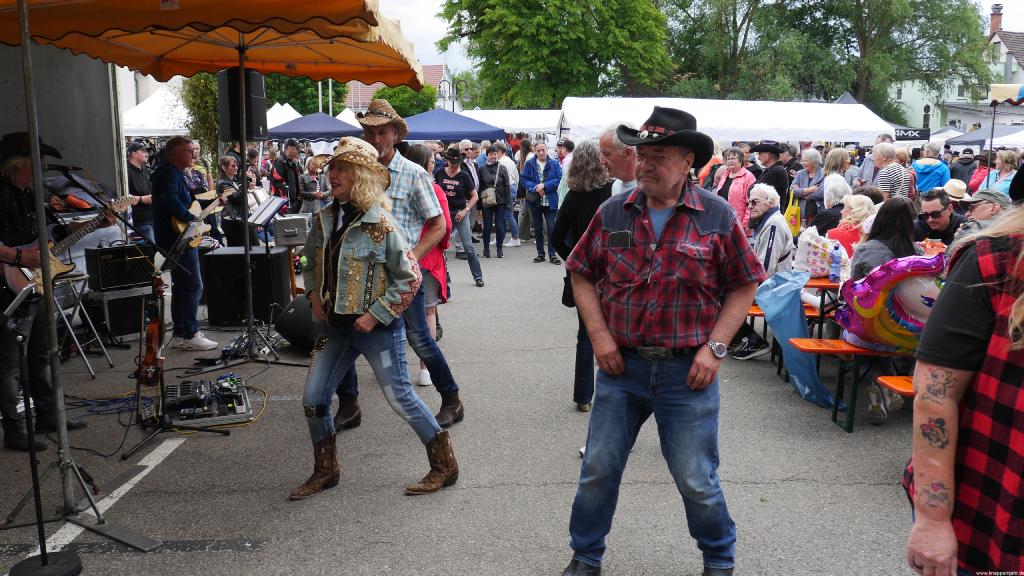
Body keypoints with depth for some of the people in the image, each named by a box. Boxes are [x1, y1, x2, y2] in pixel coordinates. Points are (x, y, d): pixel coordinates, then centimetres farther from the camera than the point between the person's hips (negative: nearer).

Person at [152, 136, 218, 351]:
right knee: (193, 286, -9)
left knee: (181, 287, 14)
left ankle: (180, 333, 20)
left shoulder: (175, 173, 19)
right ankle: (189, 335, -6)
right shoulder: (169, 173, -14)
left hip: (177, 240, 11)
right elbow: (168, 199, -31)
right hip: (179, 239, -11)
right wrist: (190, 218, -25)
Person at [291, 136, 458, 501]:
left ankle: (445, 466, 17)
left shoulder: (381, 225, -17)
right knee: (313, 399, 9)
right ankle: (325, 471, 28)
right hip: (335, 326, 7)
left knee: (400, 398, 0)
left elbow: (409, 279, -16)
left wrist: (375, 315, -17)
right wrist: (314, 295, 6)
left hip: (377, 327, -7)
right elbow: (310, 261, 21)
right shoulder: (324, 220, 3)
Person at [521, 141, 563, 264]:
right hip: (535, 201, 2)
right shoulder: (529, 164, 2)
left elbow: (559, 178, -6)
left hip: (550, 201, -2)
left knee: (551, 228, -5)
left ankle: (552, 254, 3)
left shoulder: (554, 164, 0)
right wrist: (535, 188, -14)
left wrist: (545, 186, -15)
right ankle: (540, 253, 21)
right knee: (538, 229, 10)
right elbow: (524, 179, 0)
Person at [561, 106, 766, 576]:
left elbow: (743, 287, -1)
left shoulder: (717, 216, -5)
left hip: (688, 370, -2)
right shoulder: (613, 212, 0)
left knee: (696, 480, 7)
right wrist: (599, 335, -4)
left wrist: (715, 347, -10)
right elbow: (582, 276, 8)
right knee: (598, 469, 11)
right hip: (621, 364, 3)